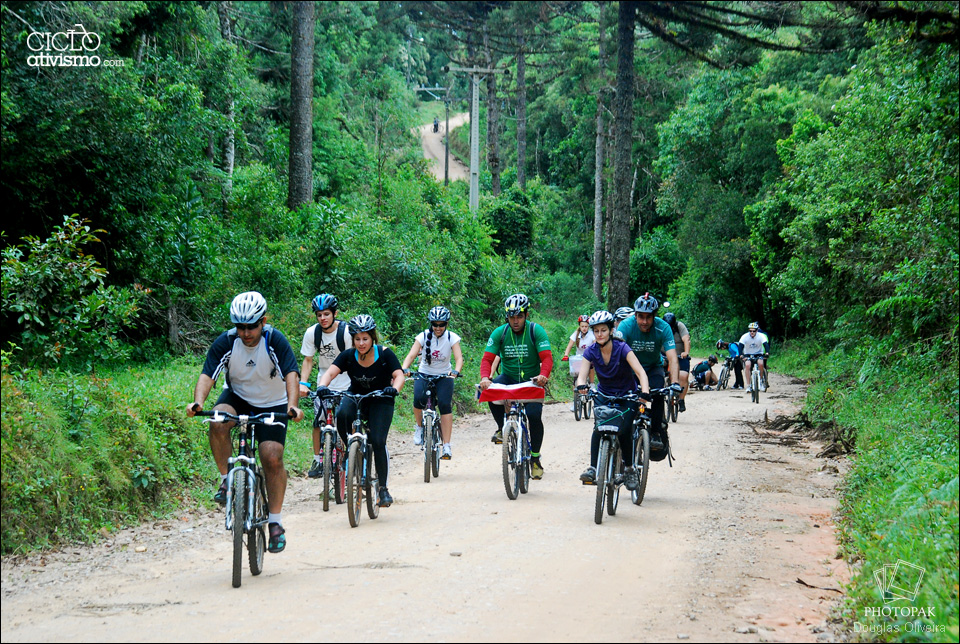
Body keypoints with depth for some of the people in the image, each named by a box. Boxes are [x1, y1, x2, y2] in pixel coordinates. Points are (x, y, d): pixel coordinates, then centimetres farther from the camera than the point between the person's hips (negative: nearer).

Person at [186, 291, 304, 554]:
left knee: (272, 458, -15)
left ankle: (276, 523, -3)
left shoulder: (275, 340, -22)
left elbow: (291, 373, -31)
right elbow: (207, 375, -24)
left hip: (272, 404, -1)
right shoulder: (225, 342, -18)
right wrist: (198, 402, -44)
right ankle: (226, 480, -12)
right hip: (237, 396, 1)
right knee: (218, 423, -32)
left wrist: (292, 405, -49)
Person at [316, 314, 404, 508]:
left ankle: (383, 488, -5)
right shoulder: (348, 356, -13)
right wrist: (322, 386, -44)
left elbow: (399, 375, -24)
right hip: (355, 397, 2)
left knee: (378, 442, -18)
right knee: (342, 415, -34)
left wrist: (394, 388, -47)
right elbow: (330, 372, -23)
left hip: (380, 400, -2)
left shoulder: (384, 354, -17)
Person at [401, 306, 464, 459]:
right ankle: (419, 427, -1)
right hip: (424, 375, 0)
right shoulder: (423, 336, -9)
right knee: (419, 398, -30)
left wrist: (456, 371, -42)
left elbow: (459, 358, -20)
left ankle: (447, 446, -20)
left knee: (445, 405, -22)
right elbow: (411, 355, -19)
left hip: (444, 376, 0)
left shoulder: (452, 338, -9)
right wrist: (404, 368, -40)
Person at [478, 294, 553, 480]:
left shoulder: (536, 331, -11)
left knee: (534, 415, -21)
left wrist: (543, 375, -41)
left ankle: (535, 458, 0)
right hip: (509, 378, 2)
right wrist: (485, 377, -32)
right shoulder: (499, 333, -6)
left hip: (532, 381, -2)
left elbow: (547, 357, -20)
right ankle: (502, 428, -6)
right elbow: (487, 358, -11)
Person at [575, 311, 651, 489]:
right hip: (604, 395, 2)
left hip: (627, 395, -2)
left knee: (624, 431, -18)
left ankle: (630, 469, 3)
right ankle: (593, 469, -23)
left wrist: (645, 391, -50)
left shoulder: (622, 348, -21)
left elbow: (640, 372, -31)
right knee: (598, 428, -22)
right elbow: (582, 375, -21)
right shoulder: (591, 352, -12)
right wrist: (582, 385, -46)